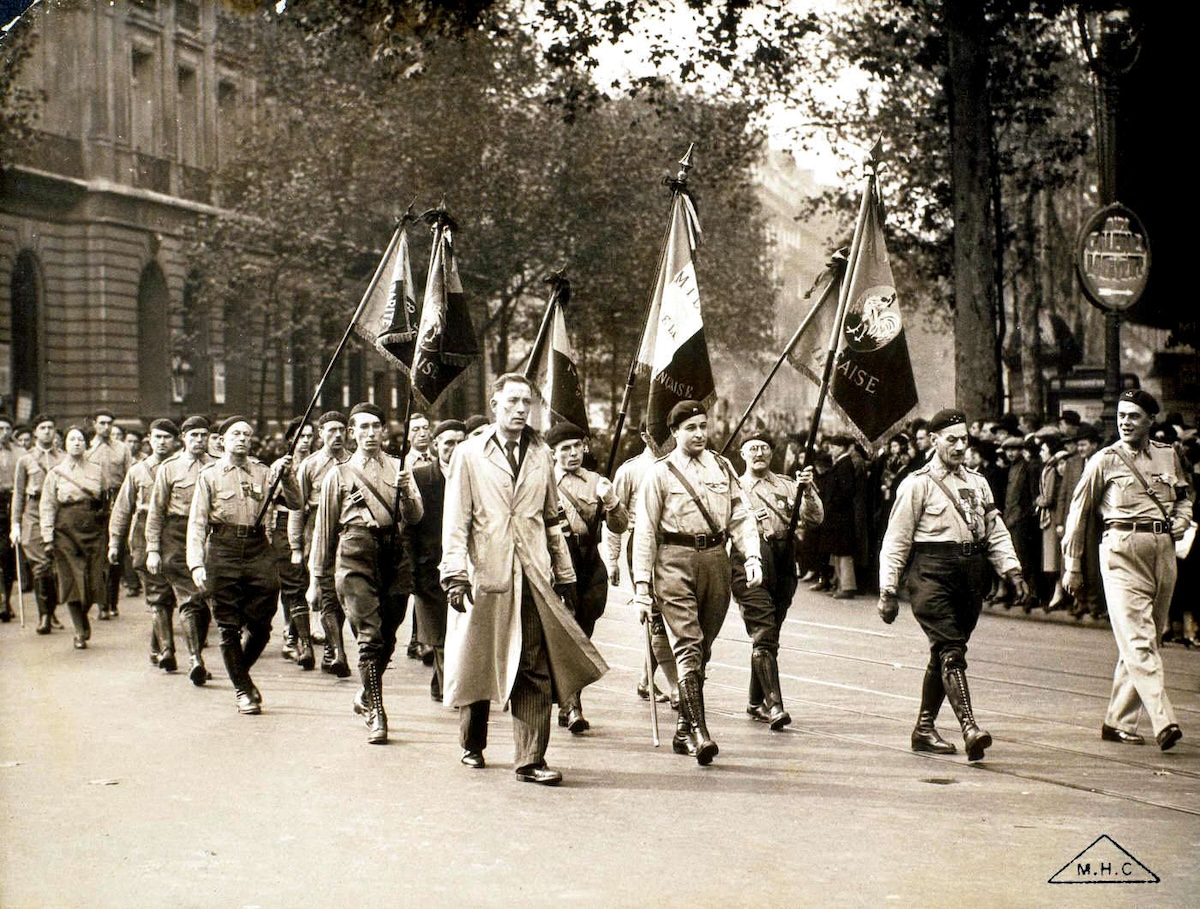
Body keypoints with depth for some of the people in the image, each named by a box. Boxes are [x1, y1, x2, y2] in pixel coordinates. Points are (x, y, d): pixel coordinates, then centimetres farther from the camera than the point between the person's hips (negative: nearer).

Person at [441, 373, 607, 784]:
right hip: (485, 574, -2)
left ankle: (531, 760, -3)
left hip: (533, 578, 2)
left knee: (535, 672, -5)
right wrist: (454, 573, -10)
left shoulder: (541, 455, 13)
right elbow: (455, 520, 0)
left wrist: (564, 574, 16)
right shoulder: (469, 454, 4)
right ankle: (472, 745, 29)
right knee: (476, 665, 9)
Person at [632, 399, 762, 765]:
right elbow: (645, 531, 1)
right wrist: (642, 584, -4)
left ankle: (684, 731, 20)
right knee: (688, 646, -13)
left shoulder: (722, 467, 13)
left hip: (716, 558, 4)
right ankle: (699, 731, -19)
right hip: (676, 560, -4)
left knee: (702, 649, 9)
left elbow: (741, 516, 11)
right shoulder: (660, 473, 1)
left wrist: (752, 556, -5)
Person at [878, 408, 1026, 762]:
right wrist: (888, 590, -5)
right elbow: (896, 541, -1)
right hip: (932, 574, -6)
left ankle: (925, 728, 22)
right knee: (951, 651, -16)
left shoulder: (977, 483, 18)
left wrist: (1011, 570, 1)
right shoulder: (917, 484, -1)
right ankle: (969, 728, -27)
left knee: (944, 653, 11)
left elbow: (995, 531, 16)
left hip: (971, 577, 6)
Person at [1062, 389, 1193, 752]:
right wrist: (1072, 566, 7)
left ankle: (1118, 722, 16)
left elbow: (1184, 495, 30)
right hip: (1122, 549, -5)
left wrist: (1180, 522, 7)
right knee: (1138, 640, -14)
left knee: (1148, 638, 7)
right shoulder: (1105, 460, 2)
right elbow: (1079, 512, 7)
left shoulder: (1168, 456, 13)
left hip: (1163, 549, 5)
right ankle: (1163, 721, -21)